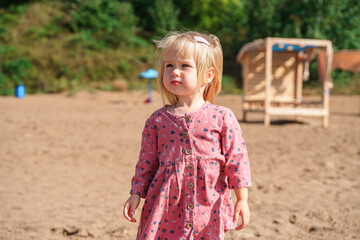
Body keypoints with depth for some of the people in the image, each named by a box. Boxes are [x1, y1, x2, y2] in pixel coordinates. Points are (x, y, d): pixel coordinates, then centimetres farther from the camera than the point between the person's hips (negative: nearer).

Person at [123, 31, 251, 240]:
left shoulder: (222, 118, -4)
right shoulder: (158, 120, 2)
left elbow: (236, 158, -2)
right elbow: (147, 161, 8)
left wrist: (242, 199, -2)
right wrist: (136, 194, 4)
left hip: (208, 208, -1)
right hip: (166, 209, 1)